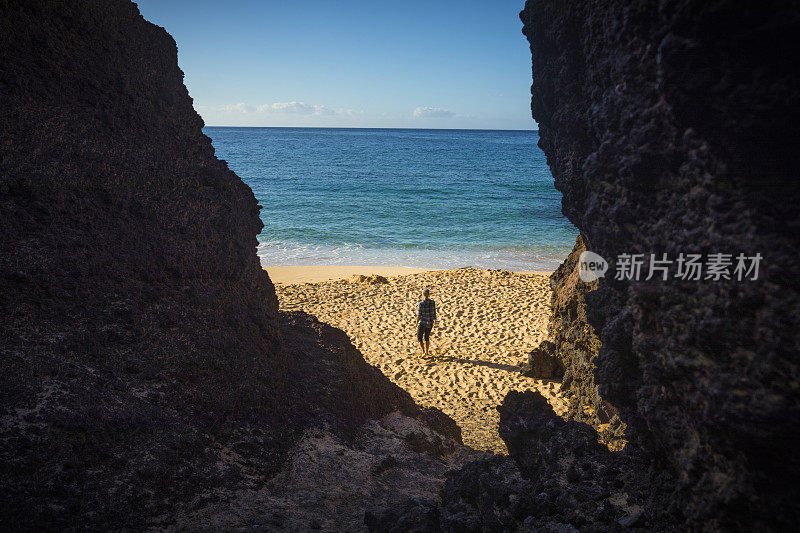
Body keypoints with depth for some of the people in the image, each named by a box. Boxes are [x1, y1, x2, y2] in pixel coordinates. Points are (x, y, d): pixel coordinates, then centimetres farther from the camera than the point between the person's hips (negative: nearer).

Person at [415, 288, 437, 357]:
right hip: (430, 323, 4)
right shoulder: (432, 302, -8)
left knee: (419, 338, 13)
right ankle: (427, 352, 31)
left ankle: (423, 352, -1)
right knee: (426, 337, 25)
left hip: (422, 323, -4)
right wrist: (435, 319, 21)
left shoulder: (420, 304, -19)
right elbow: (434, 313, 1)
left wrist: (417, 323, 0)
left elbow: (418, 316, -14)